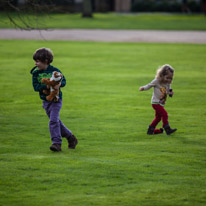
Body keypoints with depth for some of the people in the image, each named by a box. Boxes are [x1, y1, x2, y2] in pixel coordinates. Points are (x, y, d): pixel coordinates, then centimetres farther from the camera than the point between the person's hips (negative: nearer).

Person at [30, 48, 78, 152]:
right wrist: (46, 86, -26)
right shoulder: (36, 73, -2)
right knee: (56, 121, 12)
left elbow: (63, 80, 0)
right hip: (46, 101, 5)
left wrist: (59, 84, -23)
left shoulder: (54, 70, -9)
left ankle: (57, 143, -14)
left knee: (53, 120, -16)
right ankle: (71, 138, 27)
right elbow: (36, 87, -10)